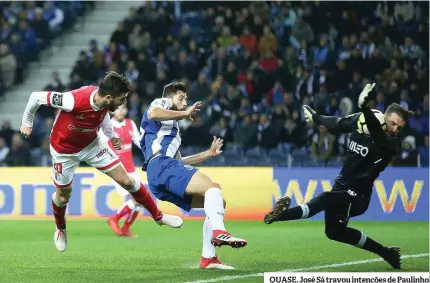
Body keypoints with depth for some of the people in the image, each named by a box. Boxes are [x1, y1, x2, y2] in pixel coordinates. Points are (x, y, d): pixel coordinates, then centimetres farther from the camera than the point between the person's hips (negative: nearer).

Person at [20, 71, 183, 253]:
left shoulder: (105, 101, -22)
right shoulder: (74, 100, -40)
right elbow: (36, 97, -27)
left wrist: (111, 135, 1)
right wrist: (27, 123, -10)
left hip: (92, 145, 4)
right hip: (64, 151, -4)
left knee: (126, 181, 0)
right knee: (63, 196, 10)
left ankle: (158, 216, 15)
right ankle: (60, 229, 43)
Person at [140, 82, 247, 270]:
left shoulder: (173, 127, 40)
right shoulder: (162, 103, 14)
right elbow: (152, 114, -13)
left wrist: (208, 154, 34)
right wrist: (185, 114, -4)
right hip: (161, 166, -10)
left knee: (218, 202, 9)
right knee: (213, 187, -25)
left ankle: (208, 258, -3)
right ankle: (219, 231, -49)